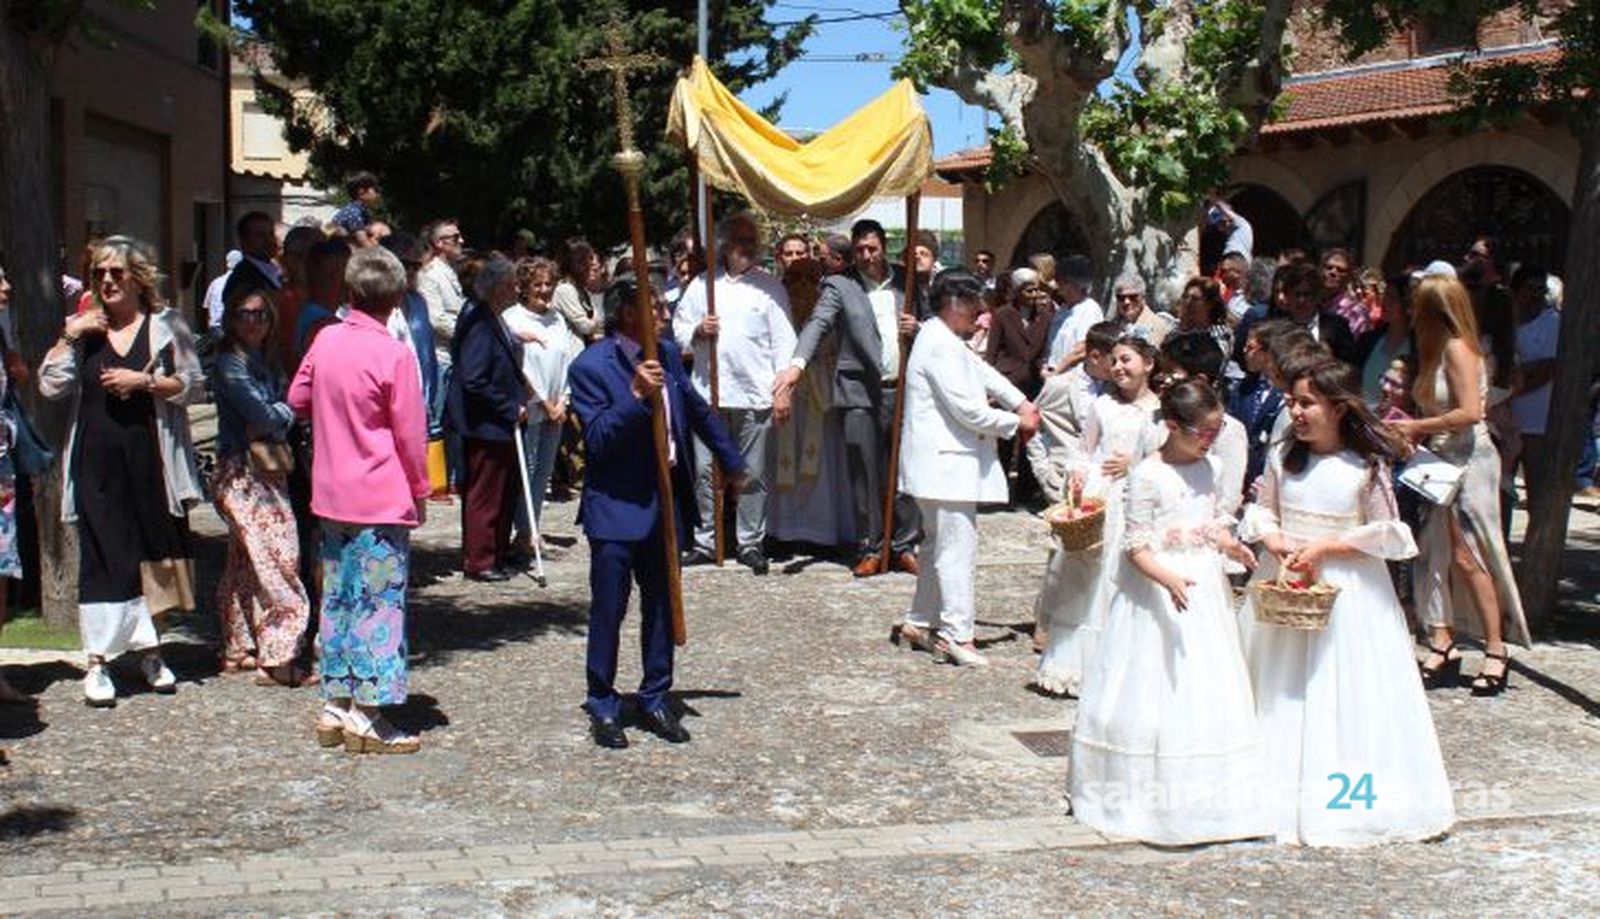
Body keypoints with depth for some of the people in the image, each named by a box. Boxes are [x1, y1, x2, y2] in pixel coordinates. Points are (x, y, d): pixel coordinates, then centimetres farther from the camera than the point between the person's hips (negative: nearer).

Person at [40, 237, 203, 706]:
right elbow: (50, 385, 2)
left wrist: (146, 381, -12)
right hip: (98, 462, 1)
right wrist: (69, 336, -7)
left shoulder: (166, 325, 5)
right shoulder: (84, 329, 11)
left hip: (151, 460, 0)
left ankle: (149, 650, 24)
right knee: (102, 557, -3)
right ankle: (98, 661, -1)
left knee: (152, 551, 8)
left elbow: (195, 385, 0)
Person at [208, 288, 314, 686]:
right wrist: (287, 411, 2)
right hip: (243, 471, -9)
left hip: (268, 470, 9)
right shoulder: (230, 363, -10)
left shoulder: (266, 362, 15)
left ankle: (239, 650, 22)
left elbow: (287, 408, 10)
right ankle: (278, 657, -10)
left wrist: (278, 415, -8)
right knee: (277, 557, -12)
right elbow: (264, 416, -15)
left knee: (244, 564, 14)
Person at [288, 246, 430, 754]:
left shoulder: (325, 341, 2)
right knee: (380, 602, 0)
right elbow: (410, 434, -8)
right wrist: (420, 491, 3)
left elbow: (297, 399, 15)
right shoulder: (394, 355, -13)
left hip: (331, 495, 6)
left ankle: (335, 706, 19)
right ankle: (366, 716, 1)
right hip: (382, 499, -6)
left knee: (338, 597, 13)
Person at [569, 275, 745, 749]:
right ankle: (603, 706, 14)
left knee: (661, 607, 12)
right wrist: (635, 396, -29)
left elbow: (698, 410, 21)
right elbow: (597, 438, -18)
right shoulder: (591, 366, -12)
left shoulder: (666, 353, 7)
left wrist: (731, 461, 28)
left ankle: (655, 699, 24)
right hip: (616, 506, -6)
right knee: (608, 610, 1)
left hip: (666, 500, 6)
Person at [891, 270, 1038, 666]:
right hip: (947, 464, -11)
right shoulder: (940, 347, -18)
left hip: (946, 464, 11)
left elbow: (983, 373, 20)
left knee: (940, 545, 19)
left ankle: (919, 621, 27)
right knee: (958, 549, -8)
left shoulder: (948, 342, 15)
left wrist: (1021, 403, 7)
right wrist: (1015, 424, -8)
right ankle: (956, 634, -4)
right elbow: (968, 410, -20)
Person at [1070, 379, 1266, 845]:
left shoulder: (1205, 469, 9)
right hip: (1158, 595, -7)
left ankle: (1204, 797, 19)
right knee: (1154, 695, -3)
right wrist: (1169, 579, -29)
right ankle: (1147, 794, 8)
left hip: (1204, 590, 7)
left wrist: (1232, 547, -3)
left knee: (1209, 693, 9)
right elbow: (1136, 545, -14)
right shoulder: (1148, 474, -13)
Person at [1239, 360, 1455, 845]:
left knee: (1341, 693, 0)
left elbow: (1386, 533, -8)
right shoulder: (1282, 458, 1)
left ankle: (1345, 795, 11)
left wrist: (1324, 546, -15)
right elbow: (1262, 509, 11)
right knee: (1282, 691, 9)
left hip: (1346, 589, -4)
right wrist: (1273, 540, -10)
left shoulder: (1366, 467, -11)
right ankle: (1280, 786, 19)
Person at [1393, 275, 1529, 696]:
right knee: (1437, 553, 4)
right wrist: (1414, 431, 0)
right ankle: (1443, 646, 7)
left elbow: (1470, 412, -21)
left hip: (1470, 459, -9)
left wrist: (1418, 427, -15)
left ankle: (1496, 651, 0)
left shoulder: (1457, 349, -13)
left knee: (1467, 556, -8)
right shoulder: (1435, 350, 14)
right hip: (1443, 463, 9)